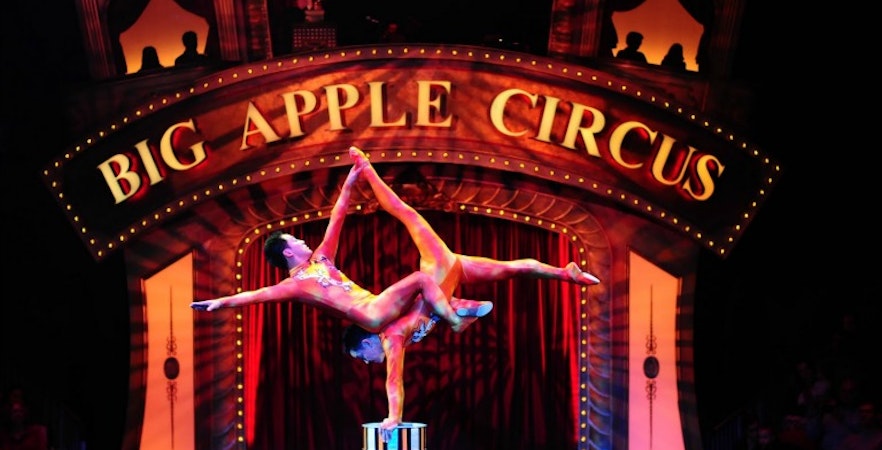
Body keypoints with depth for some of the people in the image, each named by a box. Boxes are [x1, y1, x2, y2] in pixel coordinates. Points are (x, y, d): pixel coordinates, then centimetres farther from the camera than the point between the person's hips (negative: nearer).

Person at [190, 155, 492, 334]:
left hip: (377, 307, 8)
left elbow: (336, 221, 20)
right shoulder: (294, 284, -1)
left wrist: (348, 185, 16)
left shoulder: (319, 260, 21)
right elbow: (259, 294, -12)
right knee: (421, 279, -14)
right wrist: (221, 302, -22)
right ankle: (457, 323, -12)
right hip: (372, 315, -8)